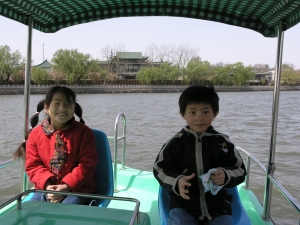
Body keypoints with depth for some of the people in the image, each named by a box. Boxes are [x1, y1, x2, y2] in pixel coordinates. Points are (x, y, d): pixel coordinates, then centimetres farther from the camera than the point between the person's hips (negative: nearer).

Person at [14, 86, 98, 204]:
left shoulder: (83, 132, -5)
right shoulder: (35, 134, 3)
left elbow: (87, 164, -8)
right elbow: (33, 165, 3)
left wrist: (67, 186, -18)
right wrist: (47, 185, -14)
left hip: (77, 188, -3)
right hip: (46, 188, 3)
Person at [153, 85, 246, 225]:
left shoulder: (222, 142, -1)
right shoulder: (176, 142, -5)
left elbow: (240, 170, 4)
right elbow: (160, 169, 0)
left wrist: (226, 176, -19)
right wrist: (177, 181, -19)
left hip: (217, 203, 2)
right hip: (183, 202, -1)